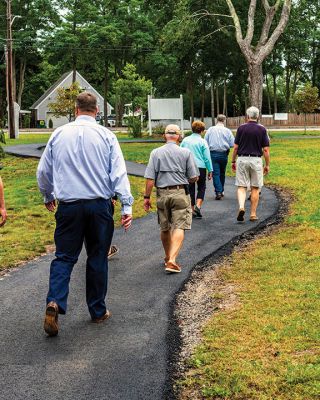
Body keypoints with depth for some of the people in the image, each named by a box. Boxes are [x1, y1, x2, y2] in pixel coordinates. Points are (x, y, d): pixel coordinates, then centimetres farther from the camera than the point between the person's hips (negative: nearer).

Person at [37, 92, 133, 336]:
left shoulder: (59, 135, 4)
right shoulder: (106, 136, -2)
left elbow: (44, 171, 11)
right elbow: (118, 172, -8)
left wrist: (48, 197, 28)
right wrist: (127, 206, -7)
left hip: (68, 206, 1)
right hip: (100, 205, -1)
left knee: (64, 257, 5)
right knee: (98, 258, 10)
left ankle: (55, 302, -17)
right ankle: (98, 311, 19)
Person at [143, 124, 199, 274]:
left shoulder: (156, 153, 1)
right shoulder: (186, 153, -2)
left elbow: (150, 178, -5)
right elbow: (193, 177, -2)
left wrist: (147, 197, 1)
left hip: (162, 194, 2)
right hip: (180, 194, -2)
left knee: (165, 229, 16)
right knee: (179, 227, -4)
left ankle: (168, 257, 31)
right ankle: (172, 259, -18)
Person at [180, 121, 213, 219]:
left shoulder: (185, 140, 6)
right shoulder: (202, 141, -6)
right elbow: (207, 157, -5)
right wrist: (210, 170, 1)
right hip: (200, 167, -3)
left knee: (190, 188, 10)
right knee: (201, 187, 11)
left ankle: (192, 210, 13)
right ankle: (198, 206, -8)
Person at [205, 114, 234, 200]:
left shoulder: (210, 130, 0)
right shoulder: (227, 131, -2)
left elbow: (205, 143, 0)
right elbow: (232, 144, -3)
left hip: (213, 154, -1)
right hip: (224, 154, 1)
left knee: (216, 173, -1)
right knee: (222, 173, 17)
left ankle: (218, 192, -12)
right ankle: (221, 191, 28)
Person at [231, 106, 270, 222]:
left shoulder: (241, 128, -1)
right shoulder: (262, 129, -1)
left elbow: (235, 147, 0)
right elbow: (266, 149, -2)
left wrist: (233, 161, 11)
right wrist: (267, 165, 6)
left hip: (242, 159, 0)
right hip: (256, 160, 0)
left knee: (241, 186, 4)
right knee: (255, 188, 8)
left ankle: (241, 207, -19)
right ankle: (253, 214, 10)